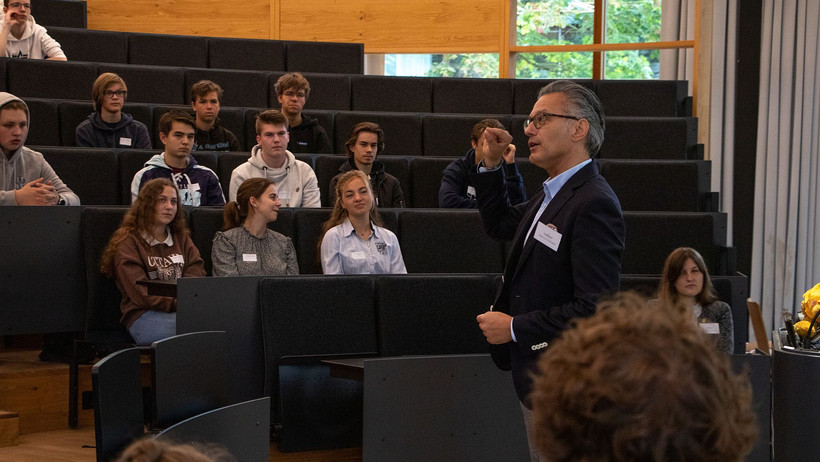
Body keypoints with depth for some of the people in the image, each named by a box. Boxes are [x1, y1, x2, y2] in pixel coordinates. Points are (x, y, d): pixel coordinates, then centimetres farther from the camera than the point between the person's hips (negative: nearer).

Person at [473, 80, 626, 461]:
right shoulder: (552, 194, 12)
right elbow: (501, 225, 31)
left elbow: (595, 308, -27)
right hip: (536, 375, 10)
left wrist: (515, 328, -20)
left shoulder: (594, 204, -21)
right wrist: (490, 165, 16)